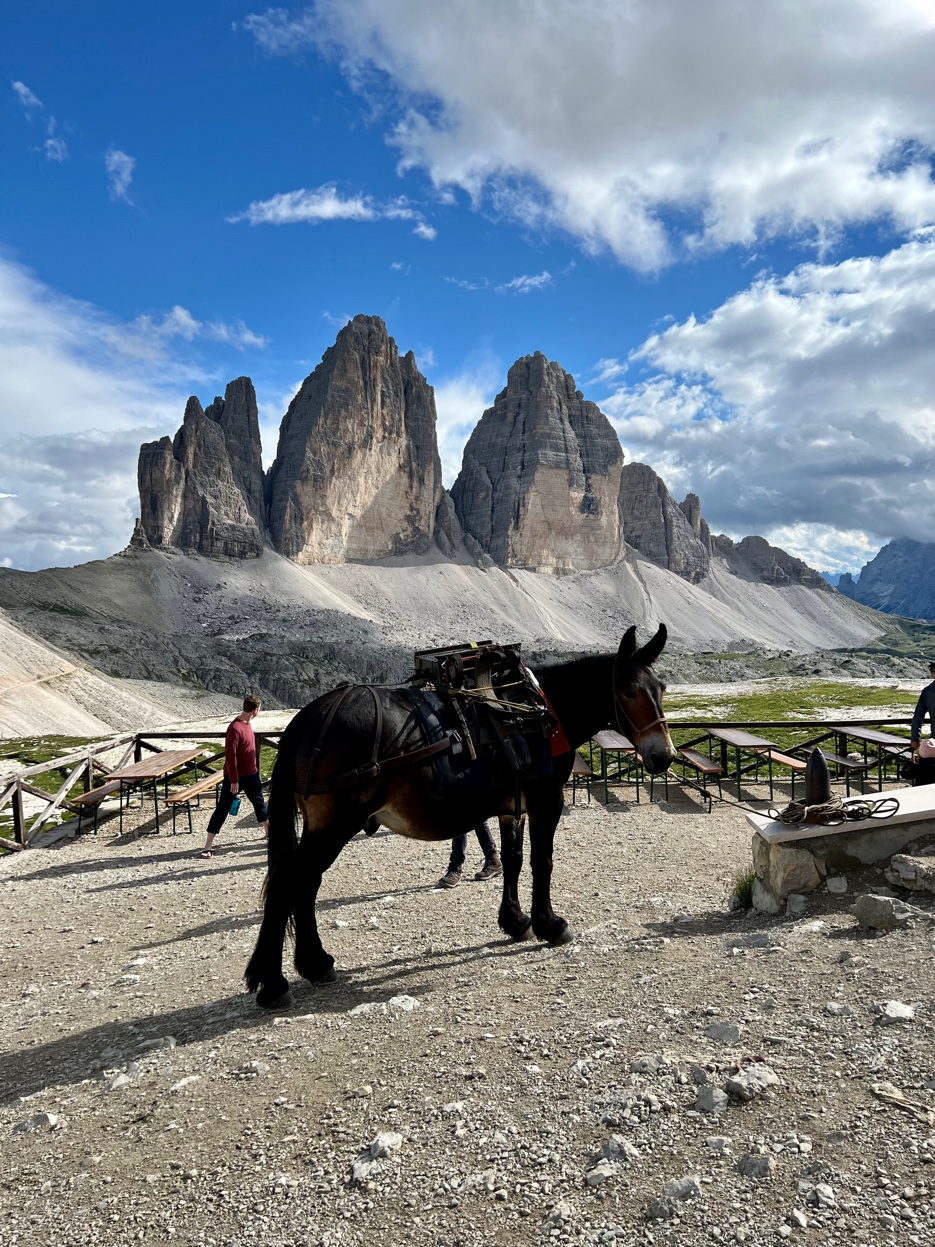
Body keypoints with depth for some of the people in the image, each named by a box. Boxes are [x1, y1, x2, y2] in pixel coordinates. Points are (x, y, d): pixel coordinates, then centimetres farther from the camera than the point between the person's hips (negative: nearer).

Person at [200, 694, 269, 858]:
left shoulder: (248, 723, 4)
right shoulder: (235, 729, -25)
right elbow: (230, 756, -24)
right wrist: (234, 781, -22)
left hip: (251, 774, 9)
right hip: (235, 777, -9)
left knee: (259, 803, 22)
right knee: (222, 809, -2)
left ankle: (269, 831, 40)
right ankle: (208, 845, 2)